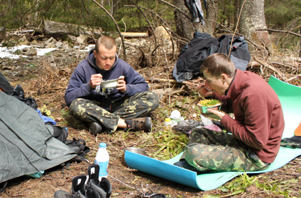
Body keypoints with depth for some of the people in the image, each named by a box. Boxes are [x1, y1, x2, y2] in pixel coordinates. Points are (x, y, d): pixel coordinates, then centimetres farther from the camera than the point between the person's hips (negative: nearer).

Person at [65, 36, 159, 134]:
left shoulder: (122, 66, -6)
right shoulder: (83, 68, -11)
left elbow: (143, 85, -1)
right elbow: (68, 97, -14)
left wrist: (126, 89, -20)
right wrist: (89, 86, -29)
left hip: (118, 106, 2)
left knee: (152, 98, -20)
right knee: (75, 105, -36)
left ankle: (100, 122, -28)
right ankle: (128, 123, -32)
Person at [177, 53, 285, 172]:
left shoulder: (253, 95, -29)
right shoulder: (242, 79, -2)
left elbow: (258, 141, -27)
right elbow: (231, 106, 18)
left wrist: (225, 120, -19)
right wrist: (212, 95, 0)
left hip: (257, 156, -10)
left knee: (194, 153, -22)